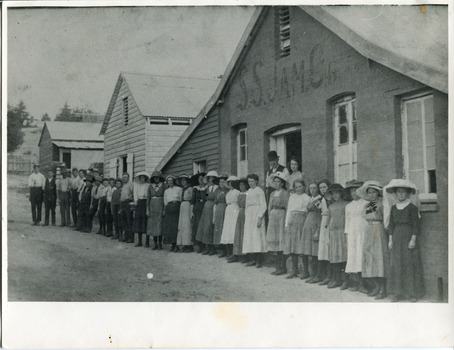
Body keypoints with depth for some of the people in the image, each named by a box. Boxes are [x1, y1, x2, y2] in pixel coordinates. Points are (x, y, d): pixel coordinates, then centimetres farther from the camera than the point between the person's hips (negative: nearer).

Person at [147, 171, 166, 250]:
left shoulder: (163, 186, 0)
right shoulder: (150, 186, 8)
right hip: (152, 207, 3)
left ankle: (160, 243, 1)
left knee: (160, 225, -5)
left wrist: (164, 209, -8)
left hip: (160, 206, -3)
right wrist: (147, 209, 2)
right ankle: (155, 243, 8)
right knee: (152, 225, 2)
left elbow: (165, 197, -2)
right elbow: (148, 198, 8)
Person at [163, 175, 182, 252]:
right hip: (169, 208, 4)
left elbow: (181, 199, 6)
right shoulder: (166, 191, 20)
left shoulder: (179, 189, 8)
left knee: (176, 226, -11)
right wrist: (164, 210, 11)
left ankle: (177, 245, -8)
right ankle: (172, 245, 4)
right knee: (168, 226, -3)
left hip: (176, 208, -4)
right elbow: (165, 202, 19)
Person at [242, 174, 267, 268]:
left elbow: (263, 206, -9)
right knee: (249, 237, 4)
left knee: (257, 236, -9)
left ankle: (259, 260, -7)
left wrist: (260, 217, -16)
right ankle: (253, 259, 7)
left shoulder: (259, 191, -4)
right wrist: (246, 214, 9)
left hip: (257, 214, -7)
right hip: (249, 215, 7)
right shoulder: (249, 191, 16)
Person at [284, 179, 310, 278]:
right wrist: (286, 224, 10)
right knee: (292, 246, 0)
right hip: (292, 221, 4)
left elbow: (309, 211, -1)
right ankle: (294, 270, 7)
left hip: (302, 221, -4)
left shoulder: (306, 197, 4)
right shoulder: (292, 197, 18)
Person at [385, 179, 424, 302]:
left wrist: (413, 239, -12)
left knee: (411, 263, -2)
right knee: (397, 264, 3)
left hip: (409, 236, -4)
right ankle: (399, 293, 8)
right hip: (397, 238, 4)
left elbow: (416, 224, -6)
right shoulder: (393, 208, 10)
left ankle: (413, 293, 5)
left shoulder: (412, 207, -3)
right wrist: (390, 239, 6)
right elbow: (391, 224, 11)